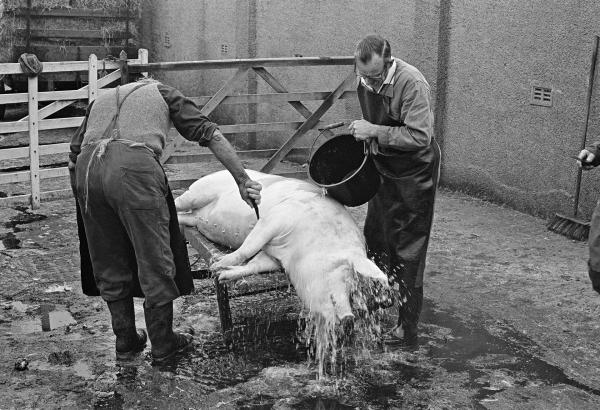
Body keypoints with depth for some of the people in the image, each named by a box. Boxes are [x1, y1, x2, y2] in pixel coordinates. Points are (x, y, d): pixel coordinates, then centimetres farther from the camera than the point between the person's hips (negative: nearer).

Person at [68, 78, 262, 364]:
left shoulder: (100, 100, 36)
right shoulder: (162, 93, 26)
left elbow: (73, 155, 25)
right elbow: (211, 135, 13)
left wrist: (82, 198, 33)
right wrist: (243, 180, 11)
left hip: (88, 167, 5)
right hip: (134, 167, -4)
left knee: (109, 265, 17)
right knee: (155, 262, 8)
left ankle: (125, 341, 29)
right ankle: (162, 345, 19)